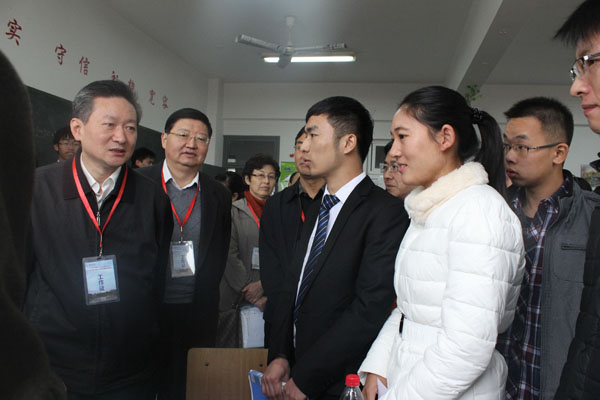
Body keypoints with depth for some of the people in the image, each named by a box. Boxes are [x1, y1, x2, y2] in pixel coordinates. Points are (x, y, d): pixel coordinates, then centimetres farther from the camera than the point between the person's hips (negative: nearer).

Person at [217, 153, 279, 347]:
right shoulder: (233, 211, 2)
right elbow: (229, 256, -4)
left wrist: (262, 285, -11)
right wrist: (249, 292, -8)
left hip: (269, 297, 2)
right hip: (235, 298, -2)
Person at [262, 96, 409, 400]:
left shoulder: (386, 213, -18)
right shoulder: (317, 211, 8)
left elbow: (370, 310, -23)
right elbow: (292, 286, 7)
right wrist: (279, 355, -5)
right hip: (296, 370, 7)